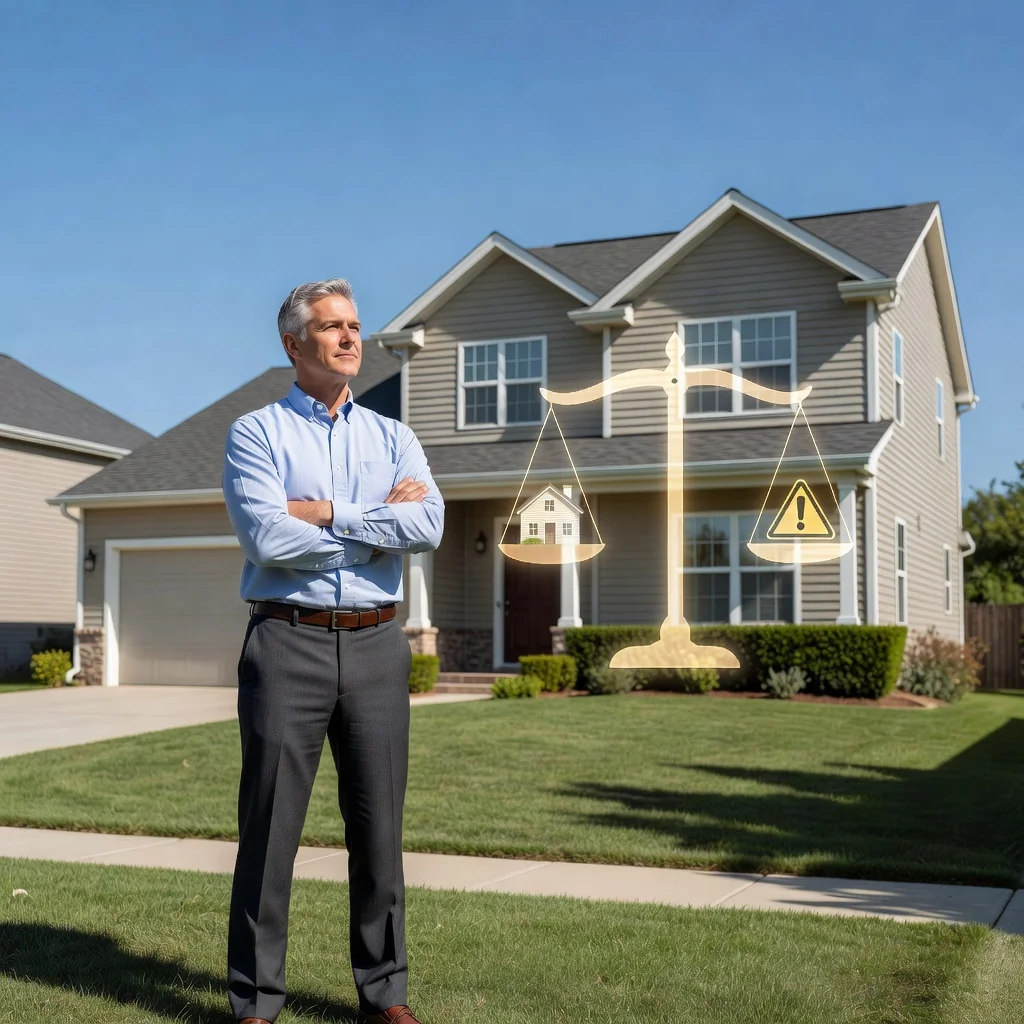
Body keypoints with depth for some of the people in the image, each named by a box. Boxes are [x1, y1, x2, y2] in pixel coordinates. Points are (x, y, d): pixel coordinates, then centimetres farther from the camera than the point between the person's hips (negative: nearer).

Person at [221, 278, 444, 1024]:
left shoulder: (393, 438, 12)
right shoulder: (255, 435, 2)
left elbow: (429, 525, -8)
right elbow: (269, 539, -15)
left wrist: (326, 514, -11)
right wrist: (379, 523, -7)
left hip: (376, 647, 3)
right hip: (289, 643, -3)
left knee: (379, 824, 8)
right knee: (270, 827, 1)